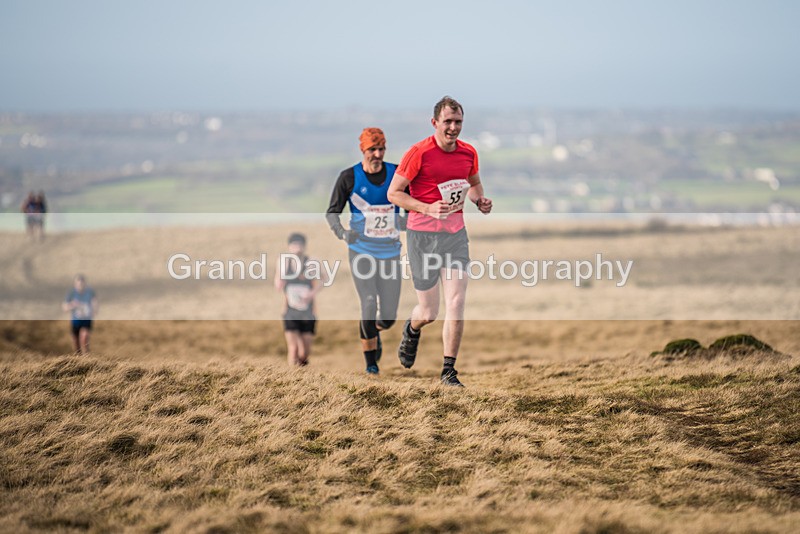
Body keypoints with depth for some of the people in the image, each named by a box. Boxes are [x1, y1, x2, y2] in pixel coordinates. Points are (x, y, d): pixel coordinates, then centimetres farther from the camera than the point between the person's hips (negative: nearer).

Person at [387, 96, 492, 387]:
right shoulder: (419, 153, -11)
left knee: (456, 303, -7)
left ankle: (448, 371, 4)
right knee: (429, 313, 2)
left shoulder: (469, 153, 4)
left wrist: (479, 200, 2)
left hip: (455, 234, 4)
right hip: (422, 235, -4)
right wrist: (428, 208, -21)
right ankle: (412, 330, 40)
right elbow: (393, 193, -8)